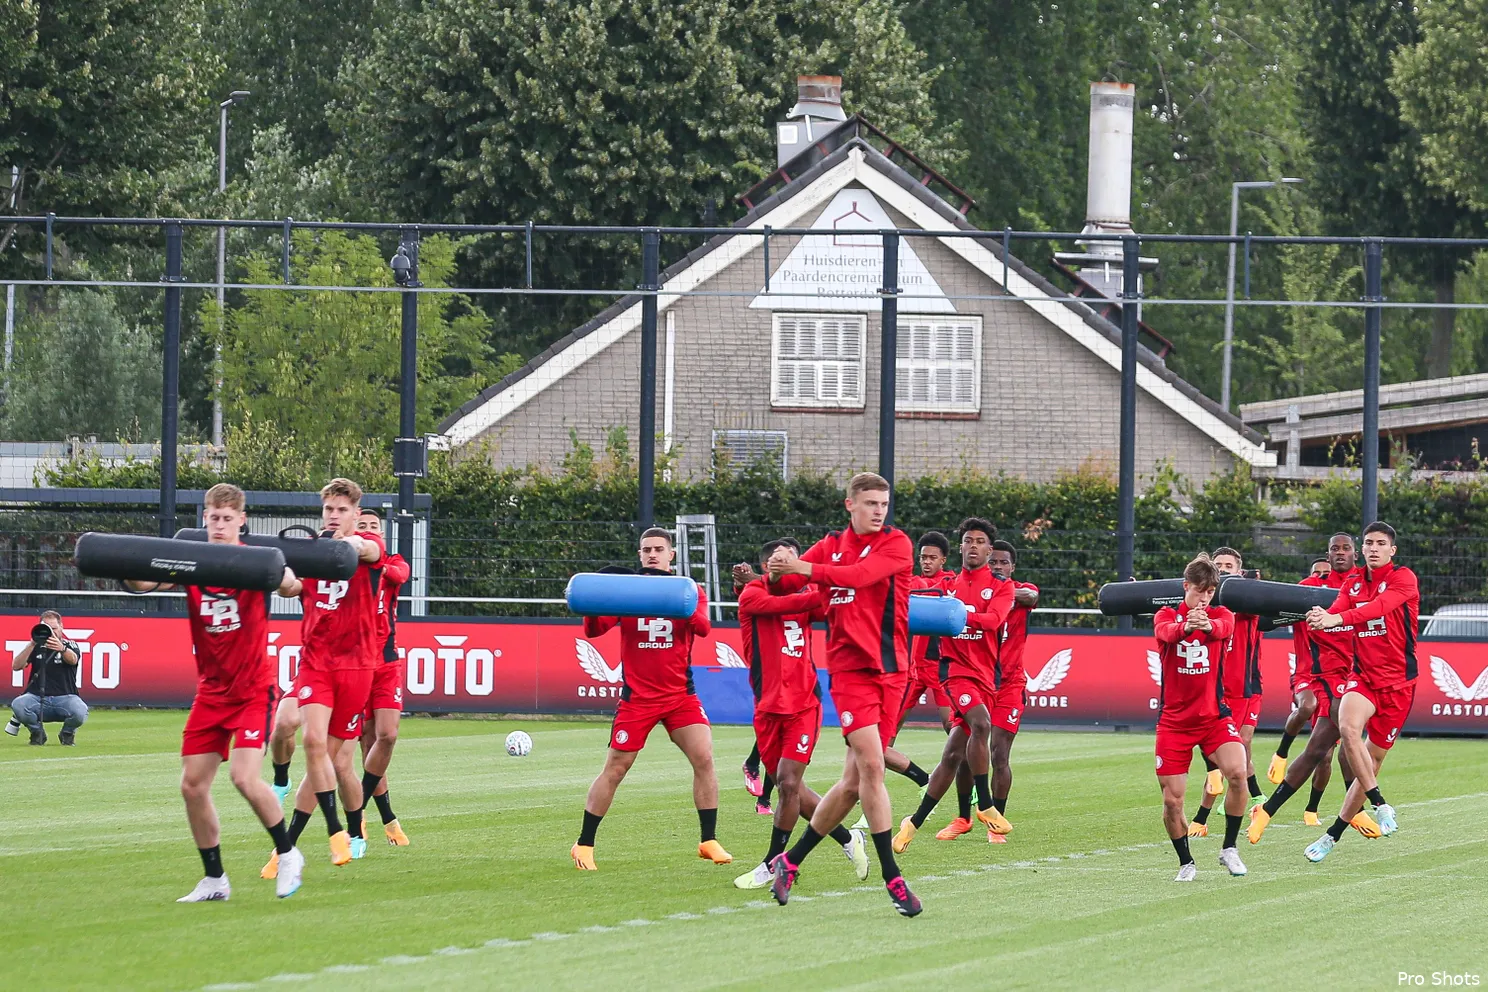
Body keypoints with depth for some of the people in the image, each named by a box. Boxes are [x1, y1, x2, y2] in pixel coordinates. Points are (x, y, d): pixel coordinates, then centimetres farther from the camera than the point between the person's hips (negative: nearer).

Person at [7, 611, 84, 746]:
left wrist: (62, 649, -42)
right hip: (37, 698, 1)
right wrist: (31, 645, -15)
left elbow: (73, 660, -18)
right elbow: (16, 667, -2)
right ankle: (37, 733, 0)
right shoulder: (36, 647, 12)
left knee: (80, 712, -34)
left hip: (64, 697, -1)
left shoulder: (70, 645, 6)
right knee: (17, 705, -32)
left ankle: (67, 733, 4)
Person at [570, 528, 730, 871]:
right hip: (637, 697, -1)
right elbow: (594, 630, -7)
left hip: (680, 694, 1)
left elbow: (703, 627, -15)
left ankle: (709, 842, 0)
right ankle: (584, 845, 8)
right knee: (614, 769, -1)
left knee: (703, 758, -11)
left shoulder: (688, 591, 2)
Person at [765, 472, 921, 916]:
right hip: (849, 667, -1)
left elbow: (861, 574, -16)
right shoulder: (831, 546, 9)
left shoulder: (896, 543, 1)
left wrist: (804, 568, -20)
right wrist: (778, 569, -6)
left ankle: (791, 861, 18)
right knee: (871, 766, -17)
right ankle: (892, 877, -14)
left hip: (890, 669, 1)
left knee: (854, 781, 3)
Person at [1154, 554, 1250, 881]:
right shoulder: (1167, 616, 0)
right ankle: (1186, 863, 20)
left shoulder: (1221, 615, 2)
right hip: (1174, 720, 0)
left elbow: (1223, 627, -24)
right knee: (1172, 800, -3)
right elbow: (1165, 632, -26)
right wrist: (1185, 625, -51)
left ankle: (1229, 849, -7)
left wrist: (1208, 624, -50)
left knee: (1237, 772, -25)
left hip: (1214, 716, 0)